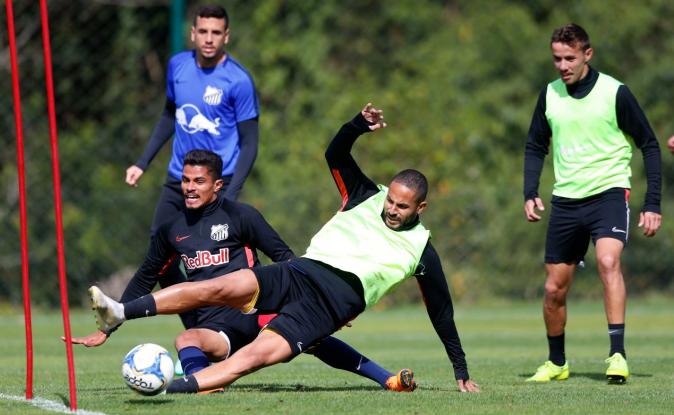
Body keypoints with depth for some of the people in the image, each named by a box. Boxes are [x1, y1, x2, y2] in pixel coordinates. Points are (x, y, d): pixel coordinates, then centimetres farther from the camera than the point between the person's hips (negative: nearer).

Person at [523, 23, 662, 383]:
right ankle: (556, 363, 27)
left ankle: (617, 354, -31)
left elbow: (649, 145, -3)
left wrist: (652, 204, -8)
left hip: (609, 192, -5)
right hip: (566, 200, 5)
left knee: (608, 262, -30)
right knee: (554, 288, 7)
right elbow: (535, 146, 16)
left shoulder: (615, 93, -8)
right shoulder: (550, 94, 4)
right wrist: (530, 194, 1)